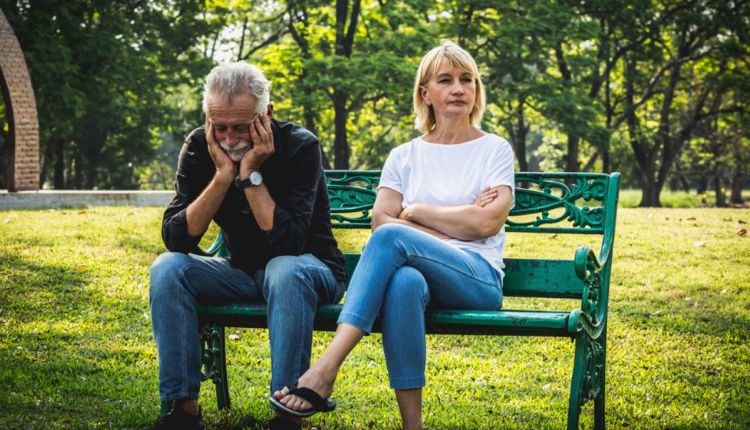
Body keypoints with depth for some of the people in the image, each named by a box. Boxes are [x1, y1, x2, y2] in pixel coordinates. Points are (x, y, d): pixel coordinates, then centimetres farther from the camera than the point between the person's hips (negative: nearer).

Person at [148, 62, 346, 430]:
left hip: (307, 270, -4)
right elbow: (175, 238, -18)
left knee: (285, 271, -38)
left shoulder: (300, 146, -19)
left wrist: (251, 174, -29)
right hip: (242, 273, 4)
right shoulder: (199, 147, -8)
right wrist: (223, 175, -26)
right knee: (167, 268, -21)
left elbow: (288, 243, -28)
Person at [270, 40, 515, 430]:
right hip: (419, 272, 2)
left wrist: (415, 211, 3)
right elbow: (380, 219, 3)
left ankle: (324, 372, -40)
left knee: (391, 237, -32)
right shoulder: (405, 156, 18)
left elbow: (486, 223, -5)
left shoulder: (494, 150, 11)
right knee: (404, 281, -39)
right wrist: (458, 223, -4)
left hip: (478, 279, -2)